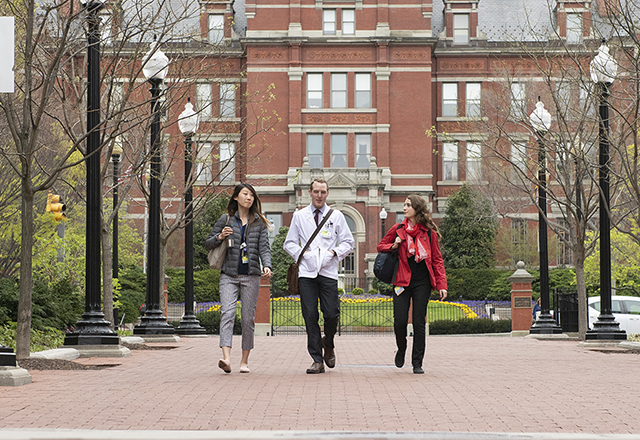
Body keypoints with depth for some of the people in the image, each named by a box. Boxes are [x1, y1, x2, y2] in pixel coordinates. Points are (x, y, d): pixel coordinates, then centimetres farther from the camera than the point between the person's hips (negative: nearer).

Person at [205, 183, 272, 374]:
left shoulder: (259, 222, 10)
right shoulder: (225, 220, 7)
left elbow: (264, 247, 2)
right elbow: (208, 244, 11)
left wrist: (267, 266, -17)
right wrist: (220, 237, -9)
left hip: (251, 275, 1)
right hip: (229, 274, -1)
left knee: (248, 317, 3)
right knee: (227, 312, -17)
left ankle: (245, 360, 14)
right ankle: (226, 358, -28)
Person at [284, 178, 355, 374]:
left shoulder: (337, 216, 11)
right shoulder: (299, 216, 12)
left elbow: (348, 242, 12)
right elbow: (289, 242, 14)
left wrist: (335, 252, -6)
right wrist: (300, 253, -4)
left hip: (328, 272, 0)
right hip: (306, 272, 0)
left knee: (331, 314, -7)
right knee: (310, 315, -4)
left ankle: (328, 345, 25)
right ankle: (317, 360, 1)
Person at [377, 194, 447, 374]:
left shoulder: (429, 233, 2)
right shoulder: (398, 229, 5)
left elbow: (437, 260, 4)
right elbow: (381, 246, 17)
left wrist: (441, 285, -4)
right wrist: (393, 246, -5)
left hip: (422, 282, -1)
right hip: (402, 281, 1)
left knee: (419, 323, -3)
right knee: (400, 322, -5)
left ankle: (417, 363, 5)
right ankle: (401, 349, 25)